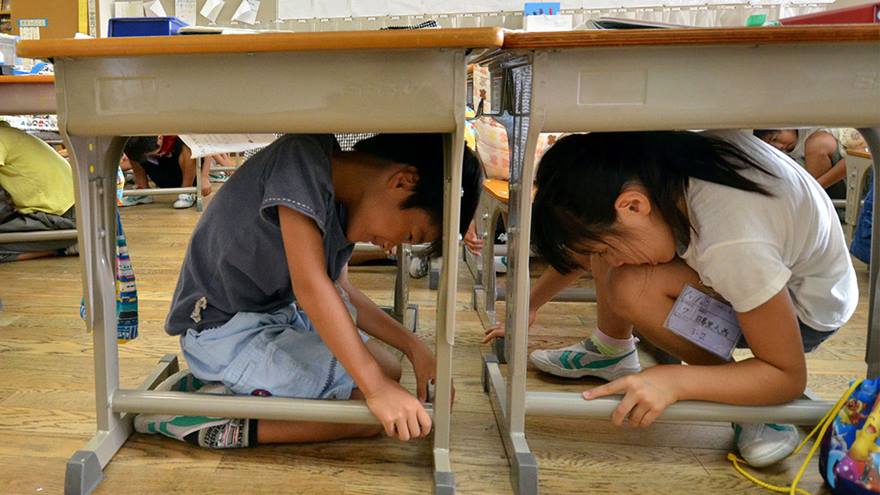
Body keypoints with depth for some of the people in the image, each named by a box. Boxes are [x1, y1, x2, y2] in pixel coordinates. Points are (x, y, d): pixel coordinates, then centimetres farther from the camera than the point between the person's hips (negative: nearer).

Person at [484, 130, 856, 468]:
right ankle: (610, 350, 4)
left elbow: (789, 376, -28)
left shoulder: (733, 244, -41)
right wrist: (531, 304, 2)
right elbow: (584, 241, 0)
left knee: (633, 289, -30)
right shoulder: (659, 165, -21)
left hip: (807, 309, -6)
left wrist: (672, 380, -38)